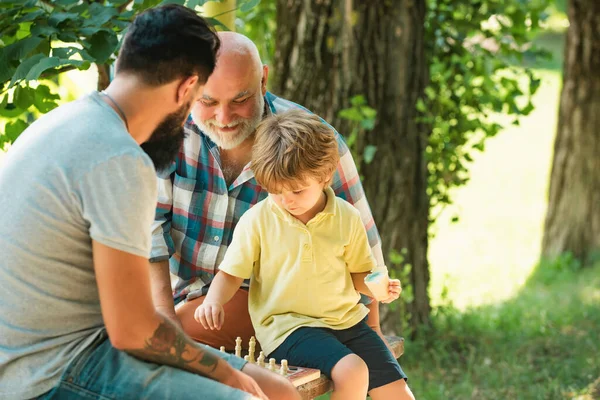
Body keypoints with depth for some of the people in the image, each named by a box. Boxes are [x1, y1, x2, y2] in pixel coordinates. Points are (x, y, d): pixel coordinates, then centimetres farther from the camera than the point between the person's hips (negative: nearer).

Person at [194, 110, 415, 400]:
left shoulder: (347, 218, 1)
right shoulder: (257, 220, -6)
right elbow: (230, 274, 0)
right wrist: (213, 300, -20)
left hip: (346, 319, 4)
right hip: (286, 325, -4)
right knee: (352, 372, -28)